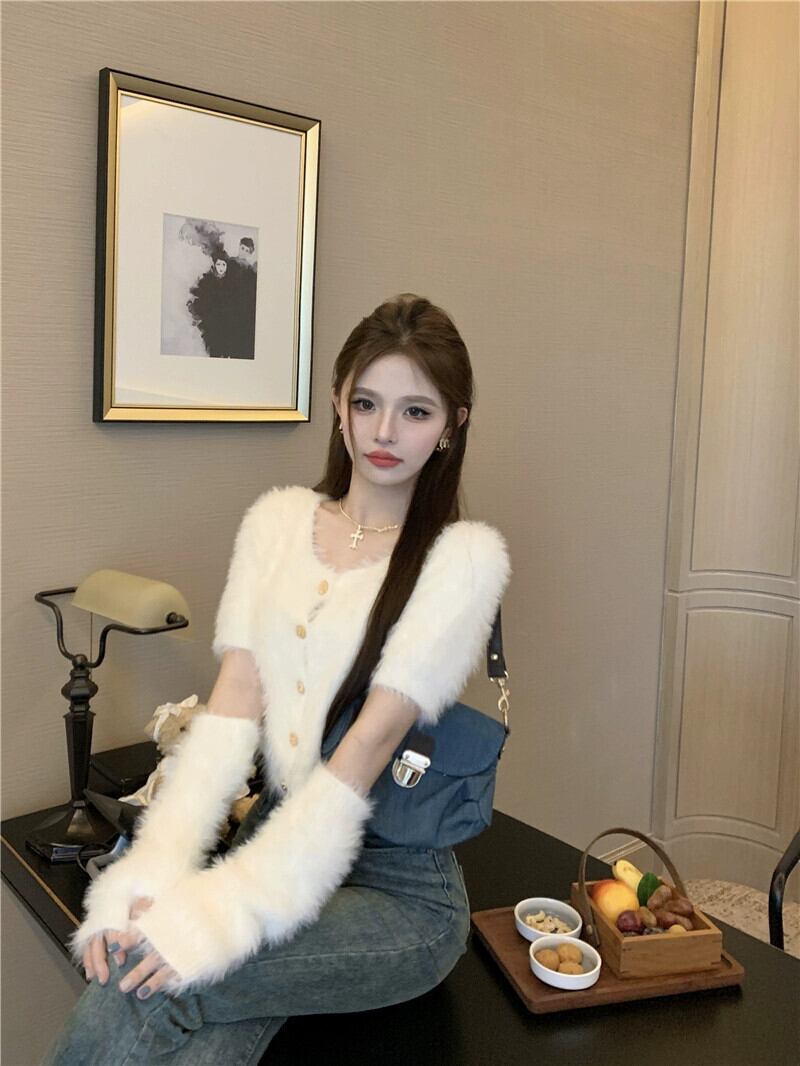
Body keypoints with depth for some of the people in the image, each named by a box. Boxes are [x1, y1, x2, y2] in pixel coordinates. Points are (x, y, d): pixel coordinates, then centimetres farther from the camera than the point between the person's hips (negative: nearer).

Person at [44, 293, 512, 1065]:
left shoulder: (466, 555, -8)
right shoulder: (278, 518, 5)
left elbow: (371, 741, -17)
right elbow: (231, 706, -4)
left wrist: (225, 910, -24)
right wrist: (148, 874, -17)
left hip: (398, 886, -3)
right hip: (277, 834, 3)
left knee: (132, 990, -25)